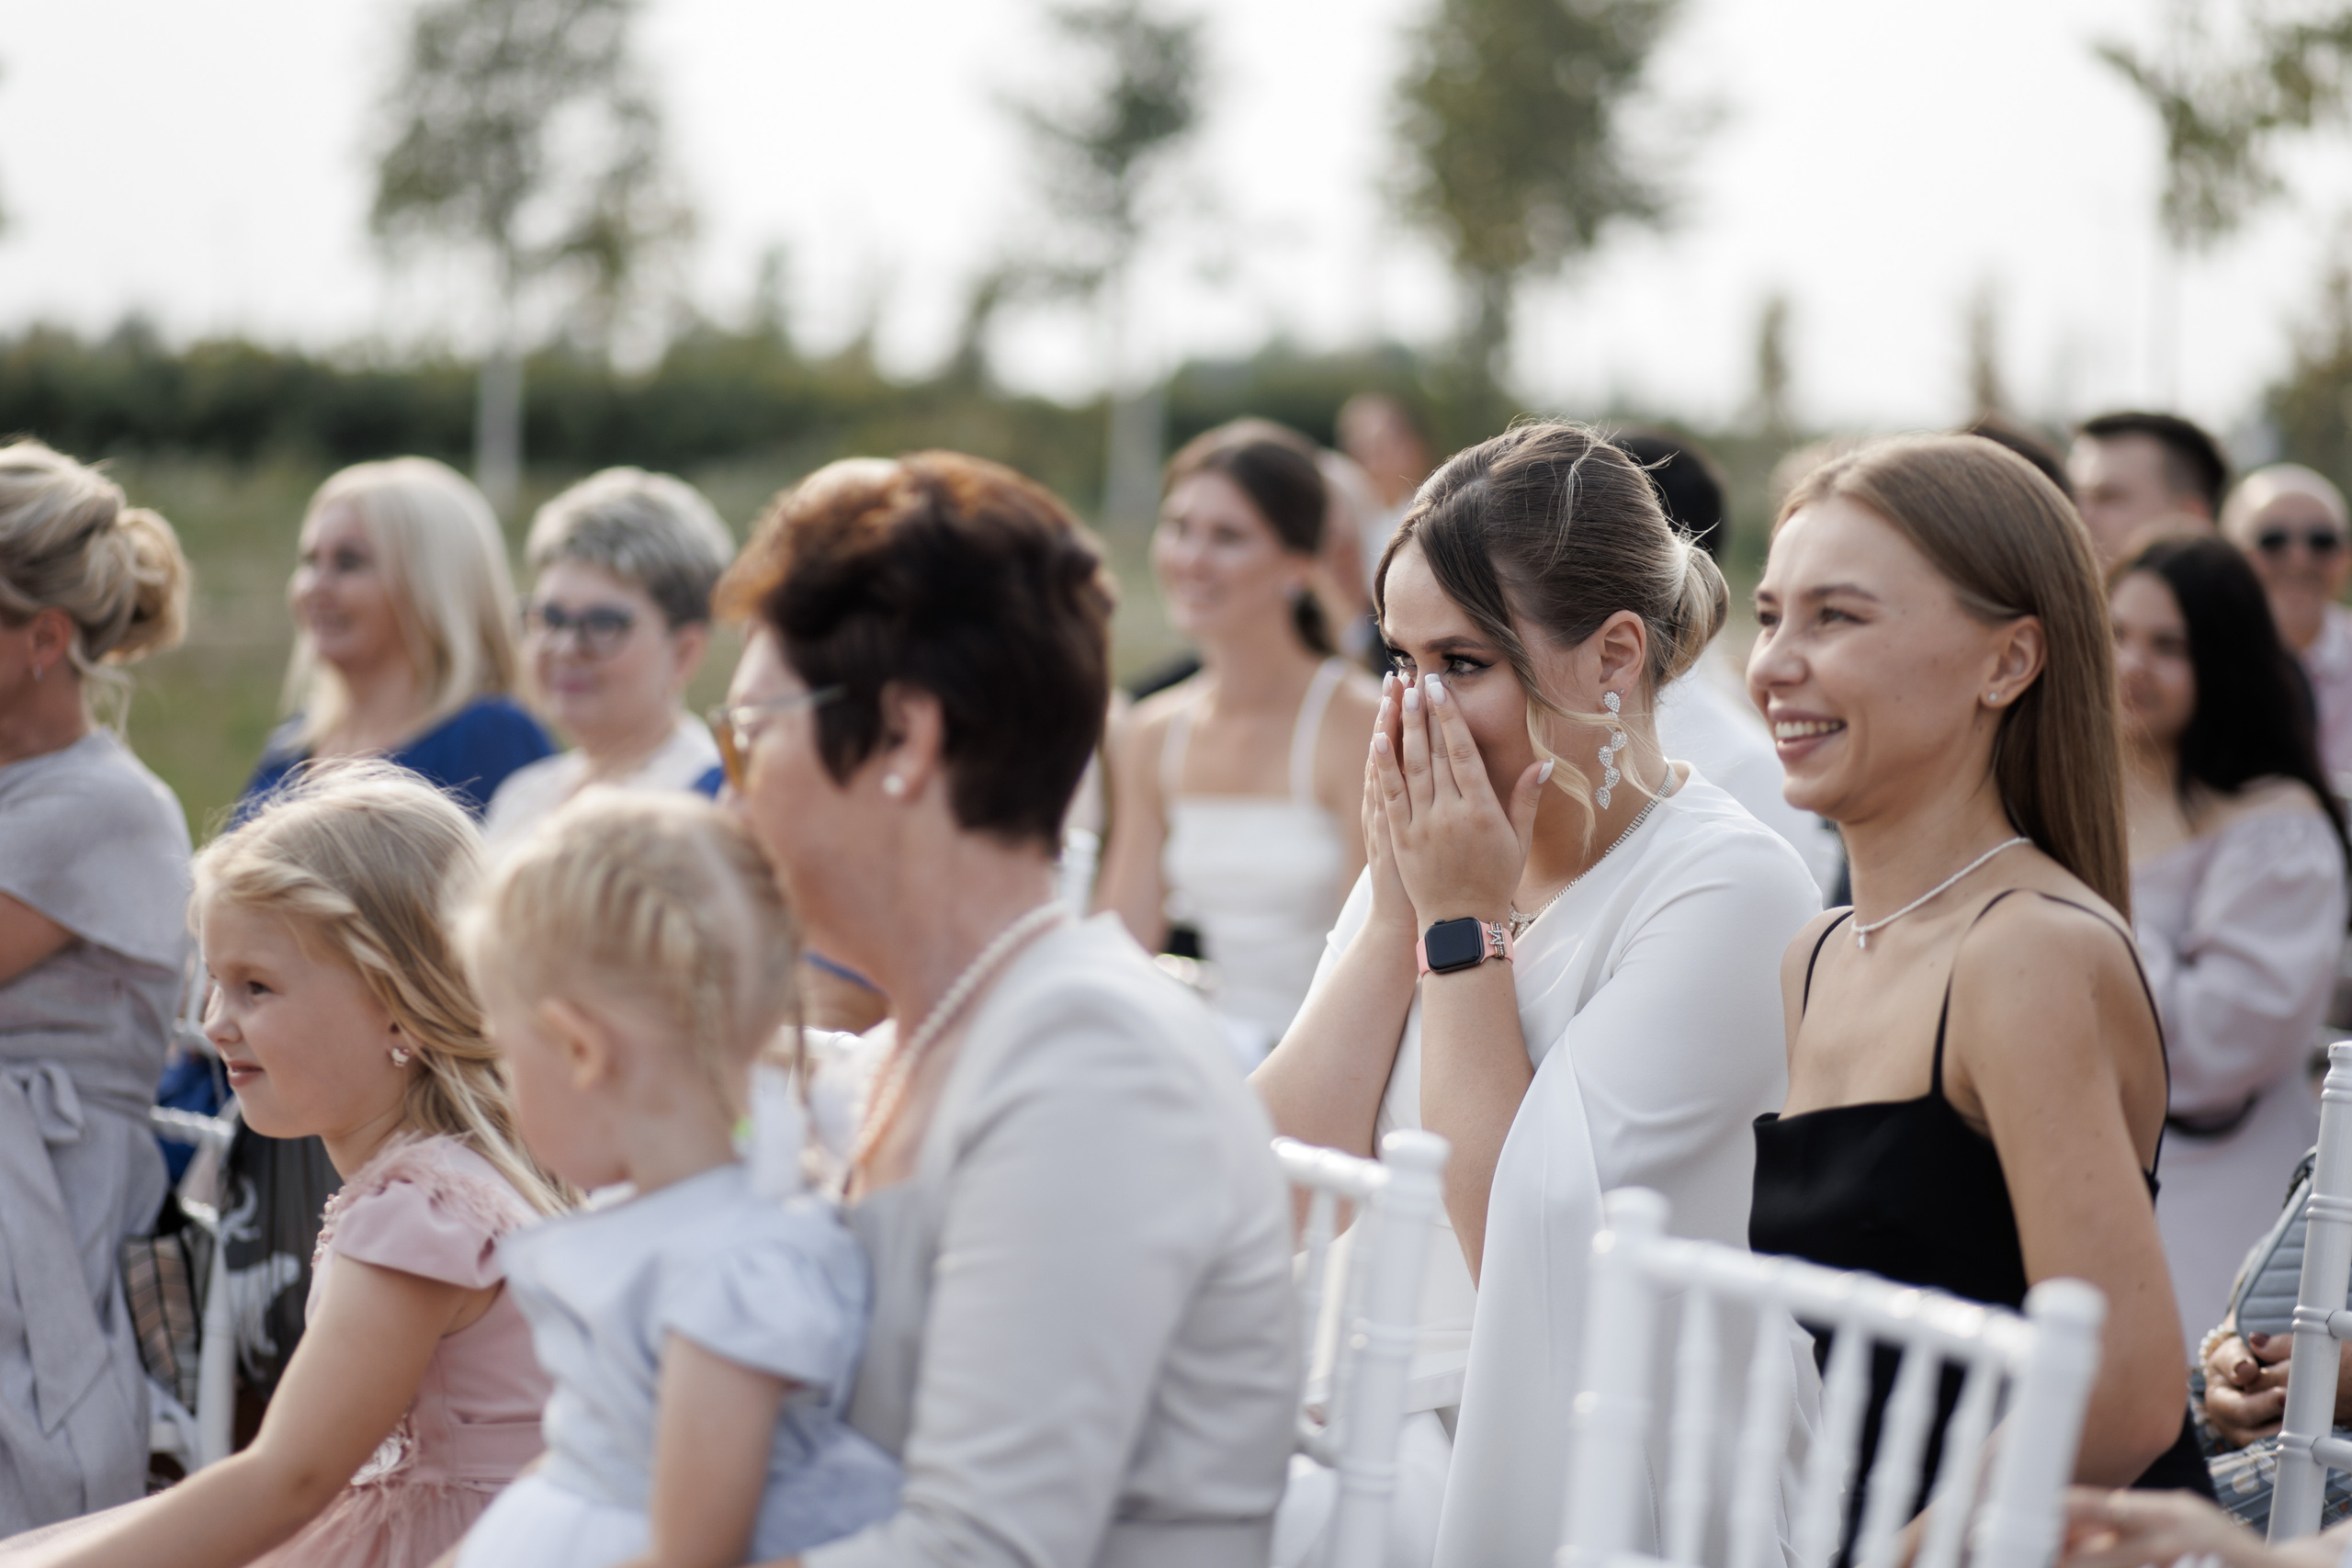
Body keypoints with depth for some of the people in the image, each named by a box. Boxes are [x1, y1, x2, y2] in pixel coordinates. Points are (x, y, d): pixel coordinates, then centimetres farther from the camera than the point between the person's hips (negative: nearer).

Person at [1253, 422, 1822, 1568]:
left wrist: (1468, 926, -9)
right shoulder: (1437, 848, 10)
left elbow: (1520, 1239, -15)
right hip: (1382, 1447, 6)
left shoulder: (1731, 892, -10)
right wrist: (1401, 905, -4)